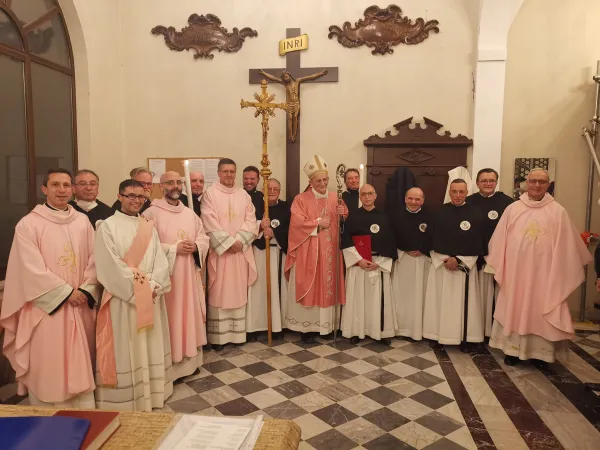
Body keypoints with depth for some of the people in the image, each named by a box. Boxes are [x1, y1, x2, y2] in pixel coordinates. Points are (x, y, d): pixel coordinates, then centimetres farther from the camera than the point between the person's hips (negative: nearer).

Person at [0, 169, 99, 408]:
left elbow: (93, 260, 5)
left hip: (80, 307, 4)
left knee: (80, 367, 12)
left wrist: (85, 291, -8)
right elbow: (32, 269, -12)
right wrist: (66, 292, -13)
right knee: (47, 369, 4)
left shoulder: (83, 221, 7)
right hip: (46, 307, -3)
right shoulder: (28, 224, -5)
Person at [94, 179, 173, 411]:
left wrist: (153, 286, -12)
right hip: (122, 298, -5)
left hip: (151, 298, 5)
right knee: (125, 349, 2)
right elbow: (110, 265, -13)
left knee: (150, 347, 13)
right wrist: (137, 290, -15)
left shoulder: (149, 227, 10)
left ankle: (150, 392, 27)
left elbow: (161, 261, 4)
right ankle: (125, 400, 15)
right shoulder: (107, 226, -6)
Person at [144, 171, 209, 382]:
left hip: (189, 275, 6)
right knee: (170, 318, 0)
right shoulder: (152, 213, -8)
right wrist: (174, 248, -19)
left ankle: (191, 360, 28)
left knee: (190, 315, 14)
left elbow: (204, 238, 13)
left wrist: (195, 246, -8)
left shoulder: (190, 213, 11)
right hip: (165, 275, -6)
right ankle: (170, 365, 13)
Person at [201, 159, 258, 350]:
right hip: (219, 250, -3)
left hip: (241, 250, 4)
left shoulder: (244, 195, 10)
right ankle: (217, 335, 7)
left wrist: (239, 241, -11)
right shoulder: (210, 194, -1)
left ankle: (237, 332, 17)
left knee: (239, 292, 8)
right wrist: (228, 242, -14)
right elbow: (210, 223, -9)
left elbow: (250, 221, 3)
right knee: (218, 293, -1)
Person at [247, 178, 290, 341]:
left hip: (279, 252, 2)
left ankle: (277, 325, 14)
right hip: (259, 251, -1)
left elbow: (289, 229, 0)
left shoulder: (286, 207, 8)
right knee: (258, 288, -1)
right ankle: (253, 327, 6)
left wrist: (274, 232, -15)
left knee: (277, 288, 3)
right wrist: (260, 226, -22)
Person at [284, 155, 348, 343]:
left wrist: (343, 214, -10)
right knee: (309, 287, -1)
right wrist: (318, 223, -12)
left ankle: (327, 324, 18)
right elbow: (298, 223, -13)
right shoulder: (301, 199, -2)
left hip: (330, 251, 4)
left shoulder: (335, 198, 10)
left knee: (328, 286, 7)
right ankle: (308, 327, 8)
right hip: (308, 252, -4)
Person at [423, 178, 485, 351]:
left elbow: (477, 244, -5)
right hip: (441, 263, 1)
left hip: (465, 265, -1)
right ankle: (440, 336, 15)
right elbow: (434, 240, 0)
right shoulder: (440, 212, 2)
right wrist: (445, 259, -11)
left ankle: (464, 338, 15)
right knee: (441, 301, 5)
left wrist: (458, 260, -13)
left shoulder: (474, 214, -2)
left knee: (462, 302, 3)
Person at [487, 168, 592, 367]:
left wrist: (562, 273, 2)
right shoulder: (512, 209, 2)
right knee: (514, 310, 8)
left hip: (543, 273, -1)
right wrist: (499, 268, 5)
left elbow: (566, 245, 3)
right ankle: (513, 349, 20)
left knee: (541, 311, 7)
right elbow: (500, 241, 5)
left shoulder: (558, 212, 0)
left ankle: (540, 351, 22)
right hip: (516, 272, 1)